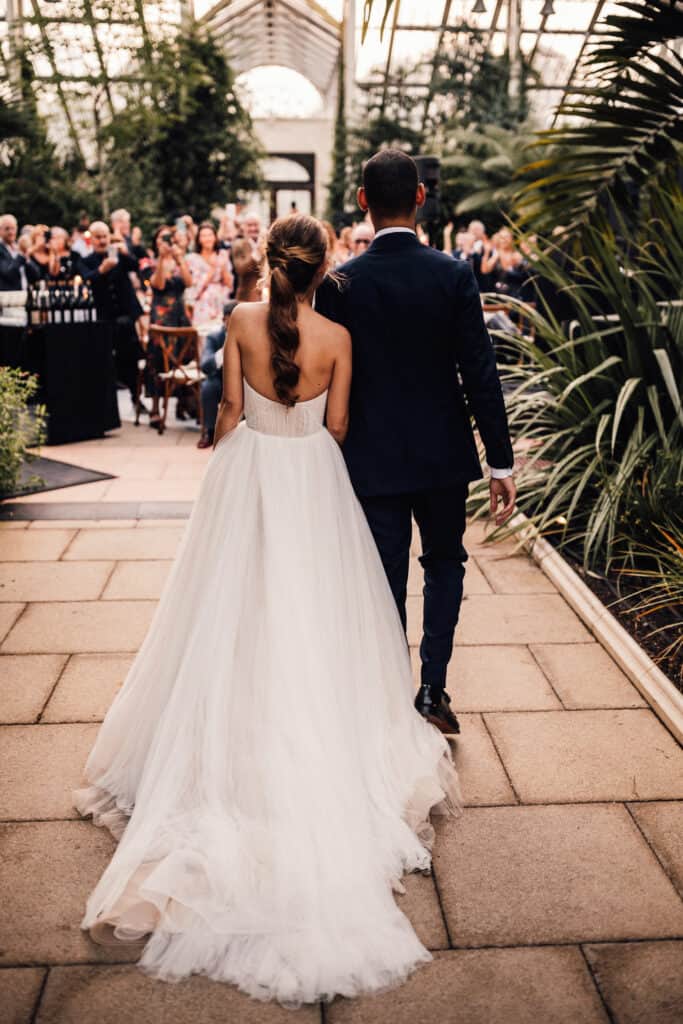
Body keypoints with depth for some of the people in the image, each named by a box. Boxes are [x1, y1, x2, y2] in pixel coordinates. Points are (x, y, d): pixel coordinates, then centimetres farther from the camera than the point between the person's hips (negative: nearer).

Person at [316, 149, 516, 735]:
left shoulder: (339, 283, -8)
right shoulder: (454, 274, -8)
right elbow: (480, 373, -8)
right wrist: (502, 461, -2)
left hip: (373, 457, 0)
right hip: (444, 454, 1)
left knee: (387, 581, 10)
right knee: (445, 561, 21)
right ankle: (433, 691, 16)